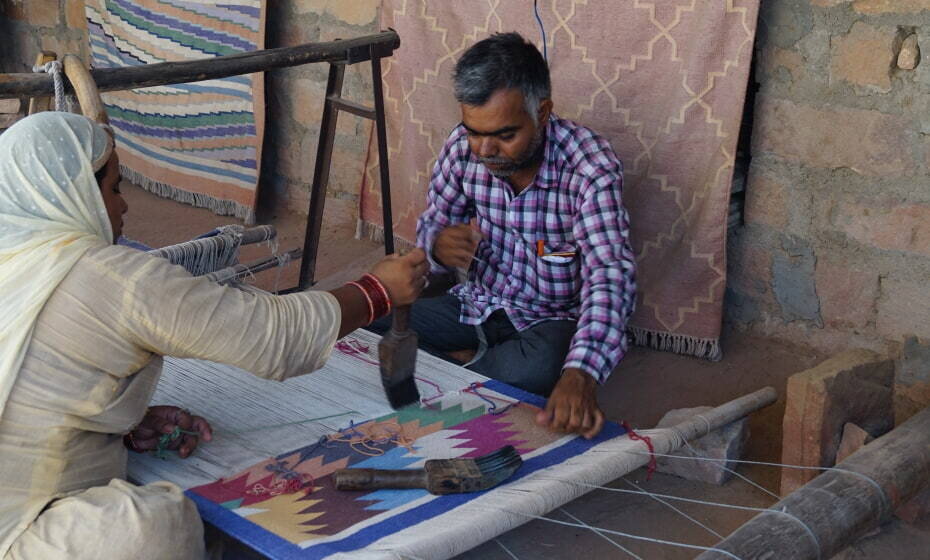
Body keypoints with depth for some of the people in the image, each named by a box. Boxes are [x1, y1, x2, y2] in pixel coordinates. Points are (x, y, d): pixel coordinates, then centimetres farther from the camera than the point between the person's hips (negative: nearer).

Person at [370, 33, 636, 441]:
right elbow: (431, 225, 3)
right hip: (476, 303, 4)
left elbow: (609, 274, -37)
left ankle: (459, 366, -9)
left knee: (545, 366, -38)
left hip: (551, 319, -3)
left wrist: (580, 374, -56)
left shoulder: (590, 166, -26)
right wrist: (439, 244, -26)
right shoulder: (463, 147, -11)